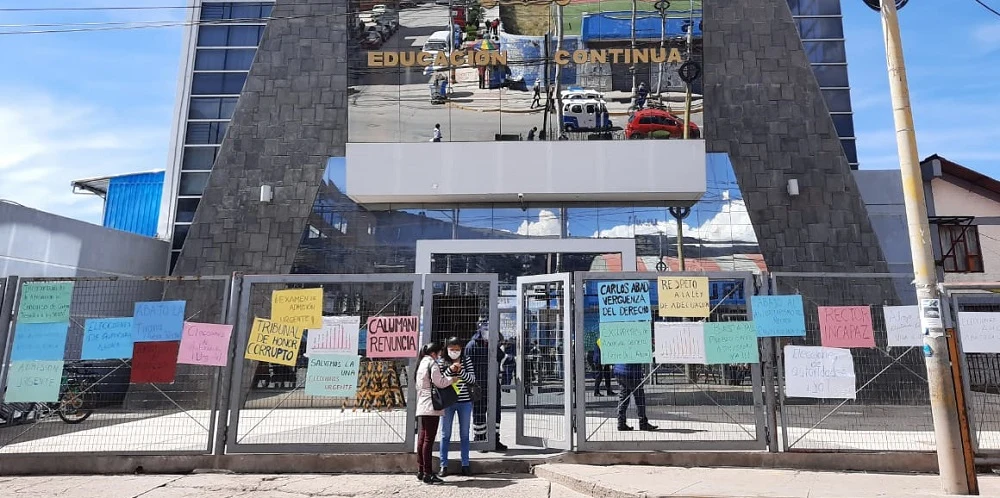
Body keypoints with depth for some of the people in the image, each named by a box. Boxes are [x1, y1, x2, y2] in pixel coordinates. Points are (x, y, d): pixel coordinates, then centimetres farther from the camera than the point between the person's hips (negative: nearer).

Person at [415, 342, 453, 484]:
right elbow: (439, 382, -17)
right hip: (431, 407, -9)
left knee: (422, 438, 12)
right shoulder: (432, 363, -9)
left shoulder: (422, 363, 20)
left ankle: (420, 471, 18)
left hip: (421, 407, 9)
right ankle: (427, 473, -5)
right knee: (429, 440, -7)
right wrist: (452, 379, 0)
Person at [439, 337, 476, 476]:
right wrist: (449, 370, -19)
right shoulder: (443, 362, 0)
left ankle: (465, 464, 21)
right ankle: (444, 465, 16)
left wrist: (461, 371, -18)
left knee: (464, 434, 10)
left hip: (465, 402, 1)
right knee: (445, 434, 7)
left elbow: (472, 379, -3)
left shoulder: (467, 360, 3)